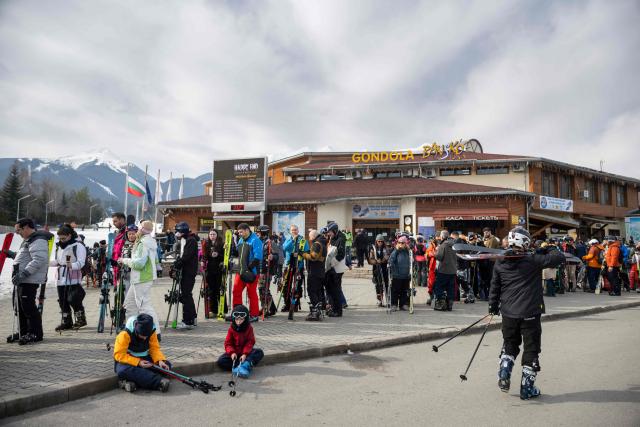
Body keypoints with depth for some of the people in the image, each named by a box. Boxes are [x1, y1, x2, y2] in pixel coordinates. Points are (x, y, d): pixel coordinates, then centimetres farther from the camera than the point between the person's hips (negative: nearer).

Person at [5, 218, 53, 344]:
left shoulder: (38, 240, -15)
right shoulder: (28, 240, 20)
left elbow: (39, 260, -25)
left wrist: (23, 274, -28)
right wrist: (11, 254, 23)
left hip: (30, 280, -11)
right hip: (21, 280, 11)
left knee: (28, 307, -7)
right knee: (19, 307, 15)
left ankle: (35, 334, 2)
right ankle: (24, 332, 26)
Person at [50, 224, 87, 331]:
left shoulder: (78, 246, -8)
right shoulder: (59, 246, 16)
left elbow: (81, 262, -15)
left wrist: (72, 265, -34)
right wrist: (47, 263, 8)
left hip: (74, 279, -7)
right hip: (61, 279, 7)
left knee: (73, 299, -12)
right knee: (63, 301, 9)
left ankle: (81, 318, 7)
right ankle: (66, 321, 21)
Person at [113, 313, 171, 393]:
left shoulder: (151, 331, -9)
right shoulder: (125, 334, -22)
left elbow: (155, 348, -6)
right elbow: (119, 355, -23)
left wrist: (160, 360, -26)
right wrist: (138, 362, -31)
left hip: (144, 359, 5)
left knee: (166, 364, -18)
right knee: (124, 370, -40)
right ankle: (158, 382, -40)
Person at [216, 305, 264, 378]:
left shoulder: (249, 328, -7)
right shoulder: (231, 329, -6)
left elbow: (250, 342, -11)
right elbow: (228, 343, -7)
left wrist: (245, 354, -26)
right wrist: (232, 352, -27)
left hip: (245, 351, 0)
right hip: (234, 352, 0)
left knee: (259, 352, -27)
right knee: (221, 361, -25)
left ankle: (246, 365, -42)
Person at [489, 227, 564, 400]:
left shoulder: (500, 263, 1)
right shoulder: (533, 260, -12)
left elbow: (494, 286, 8)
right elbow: (559, 258, -10)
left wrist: (493, 305, 20)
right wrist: (549, 249, 11)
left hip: (508, 314, 4)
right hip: (530, 314, -4)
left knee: (509, 346, 23)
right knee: (531, 350, 8)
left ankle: (503, 376, 12)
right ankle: (527, 388, 13)